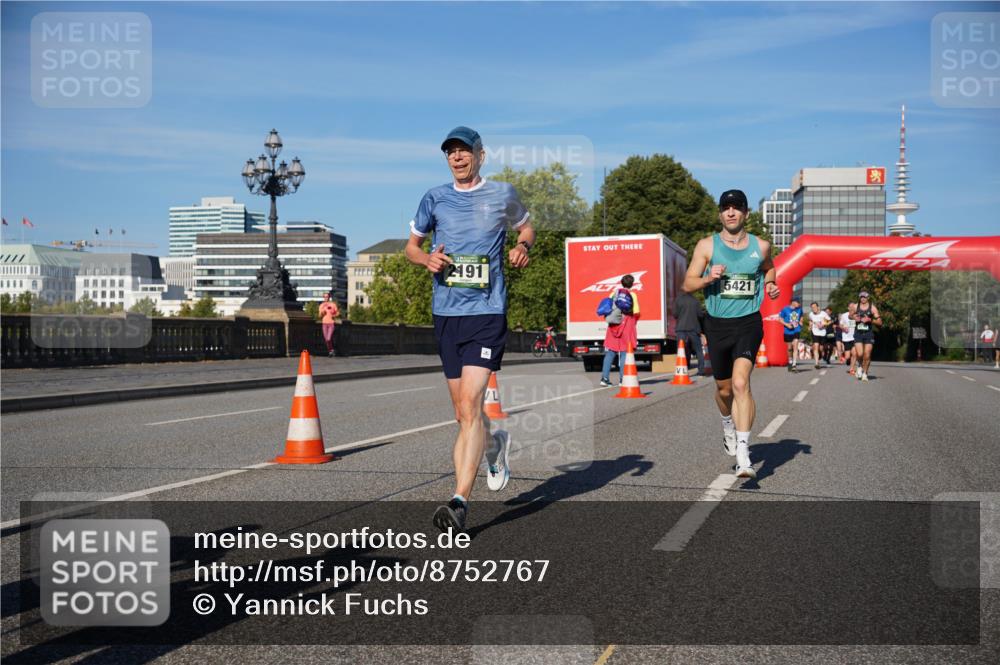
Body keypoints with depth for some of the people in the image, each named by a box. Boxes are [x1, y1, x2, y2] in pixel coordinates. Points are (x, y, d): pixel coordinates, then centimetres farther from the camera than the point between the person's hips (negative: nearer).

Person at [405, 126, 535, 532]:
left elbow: (526, 227, 23)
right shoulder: (434, 198, 9)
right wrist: (427, 259, -5)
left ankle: (460, 502, -17)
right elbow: (411, 245, 18)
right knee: (463, 413, 10)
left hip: (487, 312, -3)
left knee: (470, 405, -17)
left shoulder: (502, 194, 6)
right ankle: (494, 445, 43)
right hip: (446, 313, 4)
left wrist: (523, 246, 0)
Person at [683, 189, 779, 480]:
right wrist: (708, 278, -19)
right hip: (717, 324, 1)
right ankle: (728, 426, 48)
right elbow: (687, 284, 0)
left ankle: (743, 454, -22)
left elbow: (768, 268, 26)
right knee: (724, 388, 14)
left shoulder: (761, 246, 4)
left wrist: (771, 286, 5)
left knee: (740, 382, -20)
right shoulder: (707, 245, 0)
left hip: (749, 323, -1)